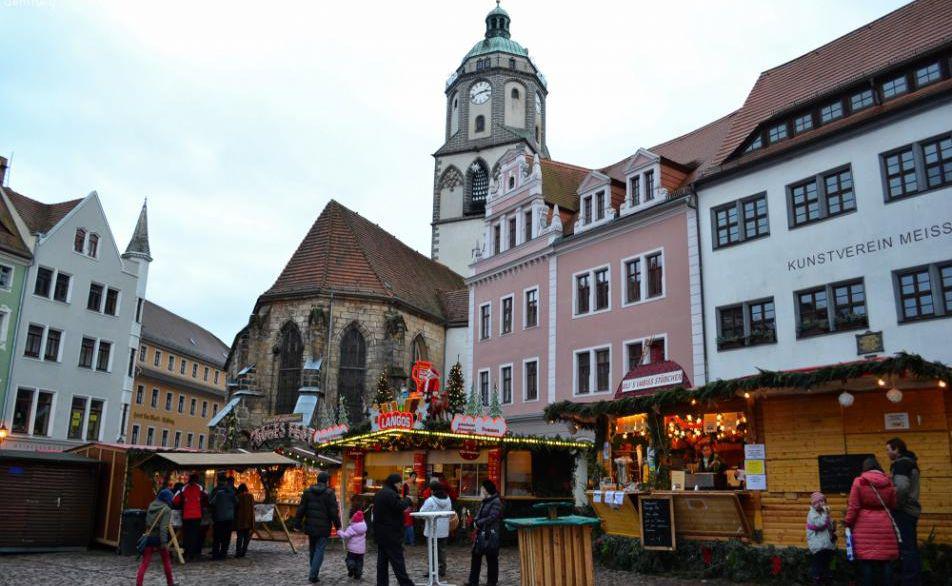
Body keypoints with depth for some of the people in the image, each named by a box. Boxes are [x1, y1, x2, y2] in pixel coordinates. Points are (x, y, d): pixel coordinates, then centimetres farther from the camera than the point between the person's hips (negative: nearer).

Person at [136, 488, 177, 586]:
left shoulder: (151, 505, 7)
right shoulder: (166, 509, -12)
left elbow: (147, 522, 10)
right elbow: (163, 527, -20)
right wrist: (164, 542, -21)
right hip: (159, 538, -4)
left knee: (145, 562, 3)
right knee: (166, 561, 14)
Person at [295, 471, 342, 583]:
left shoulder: (307, 491, 4)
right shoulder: (329, 493, -10)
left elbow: (301, 509, 3)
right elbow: (334, 512, -10)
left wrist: (298, 523, 8)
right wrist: (337, 525, 2)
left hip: (310, 526, 5)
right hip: (323, 527, -5)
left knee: (312, 549, 18)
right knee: (320, 550, 0)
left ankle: (313, 572, 26)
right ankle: (313, 575, -7)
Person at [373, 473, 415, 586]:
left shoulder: (379, 494, 15)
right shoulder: (390, 494, -17)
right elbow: (399, 506, -25)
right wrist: (408, 501, -7)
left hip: (380, 532, 9)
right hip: (391, 533, -9)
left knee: (382, 560, 11)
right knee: (397, 560, -6)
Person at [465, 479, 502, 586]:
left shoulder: (496, 502, -11)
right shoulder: (484, 501, 15)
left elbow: (492, 517, -18)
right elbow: (479, 515, 18)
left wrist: (478, 523, -12)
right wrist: (476, 521, -3)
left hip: (490, 534, -9)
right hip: (481, 533, 9)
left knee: (491, 559, 1)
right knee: (476, 556, 9)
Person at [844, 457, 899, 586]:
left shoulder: (859, 481, -6)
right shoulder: (888, 482, 3)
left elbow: (853, 507, -6)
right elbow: (893, 505, 9)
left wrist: (848, 522, 4)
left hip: (865, 527, -3)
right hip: (884, 527, 3)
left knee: (866, 561, 1)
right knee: (886, 560, 9)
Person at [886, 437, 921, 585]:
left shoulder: (900, 464, -14)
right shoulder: (910, 462, 16)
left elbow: (902, 487, -29)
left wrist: (896, 505, -16)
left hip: (903, 511, -10)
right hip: (911, 510, 10)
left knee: (906, 548, -6)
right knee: (911, 547, 15)